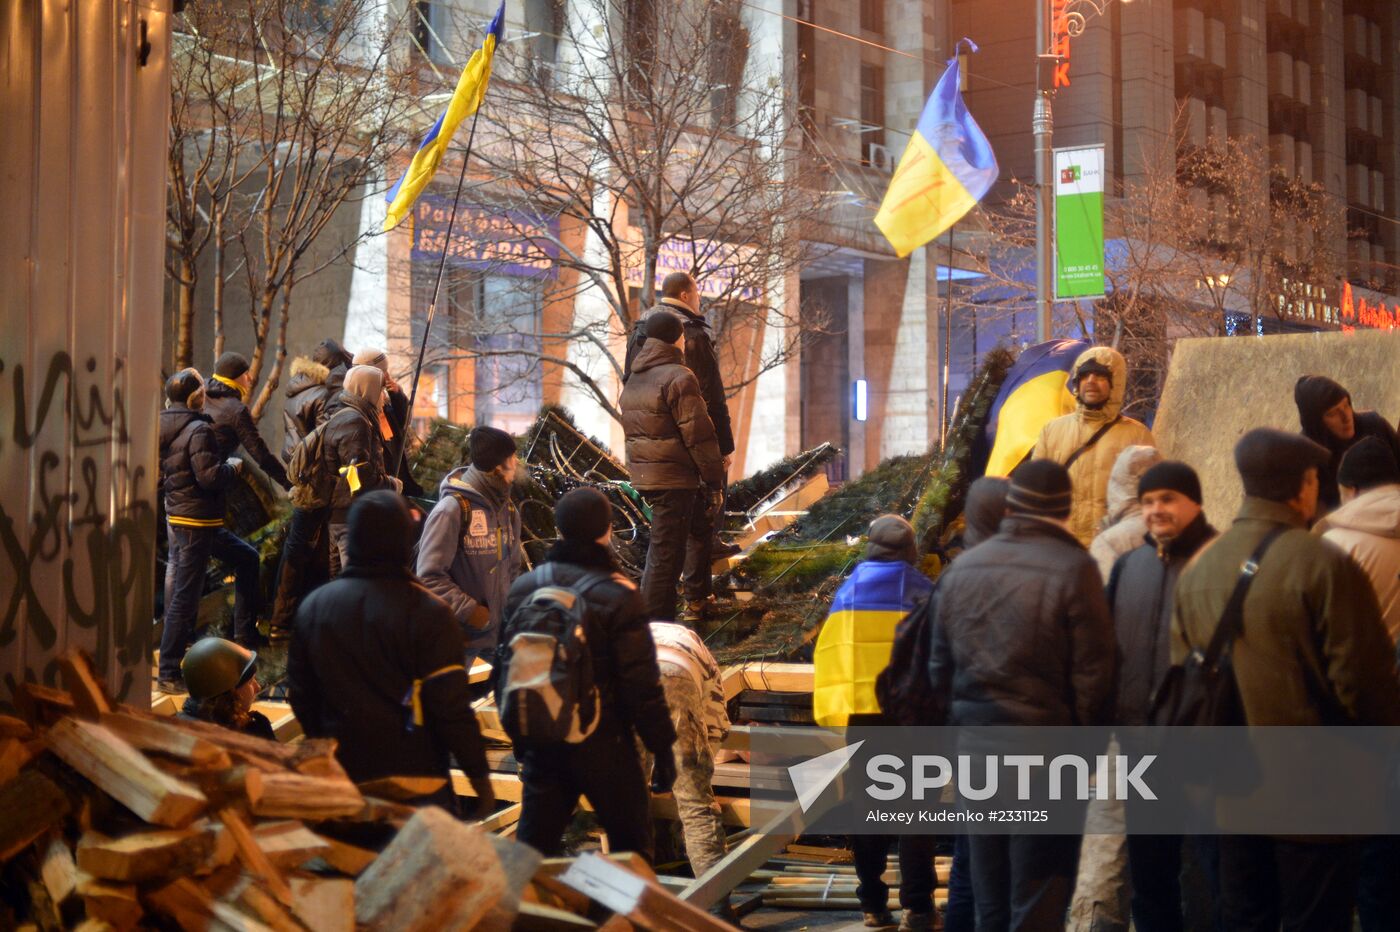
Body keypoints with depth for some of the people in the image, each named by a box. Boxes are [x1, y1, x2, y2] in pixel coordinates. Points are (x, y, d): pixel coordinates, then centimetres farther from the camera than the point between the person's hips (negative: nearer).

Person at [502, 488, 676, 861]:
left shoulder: (523, 589, 1)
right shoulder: (617, 597, -16)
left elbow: (506, 668, 9)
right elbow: (641, 684, -15)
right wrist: (662, 746, -6)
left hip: (541, 743, 5)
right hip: (603, 744, -5)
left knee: (534, 844, 11)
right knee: (631, 844, 10)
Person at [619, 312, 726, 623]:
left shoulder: (634, 381, 14)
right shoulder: (679, 378, -14)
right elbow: (699, 436, -16)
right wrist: (715, 482, -10)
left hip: (643, 473, 9)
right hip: (673, 477, -9)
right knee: (665, 553, -5)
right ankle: (655, 624, -3)